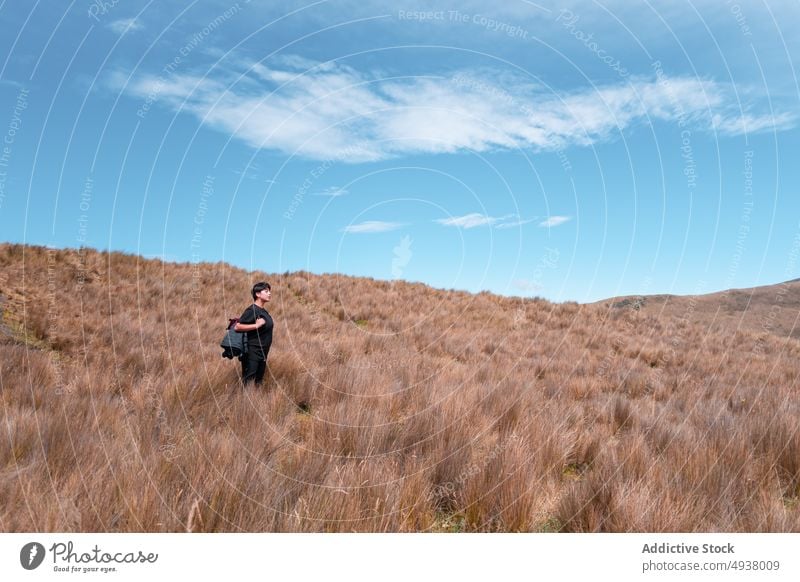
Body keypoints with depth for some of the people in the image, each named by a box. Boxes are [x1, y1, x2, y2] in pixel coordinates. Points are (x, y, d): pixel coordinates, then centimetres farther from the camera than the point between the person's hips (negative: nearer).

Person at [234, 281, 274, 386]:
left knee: (258, 382, 13)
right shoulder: (252, 310, -13)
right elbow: (237, 327, -18)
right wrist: (256, 325, -22)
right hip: (252, 353, -9)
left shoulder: (264, 311, 11)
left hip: (262, 353, 9)